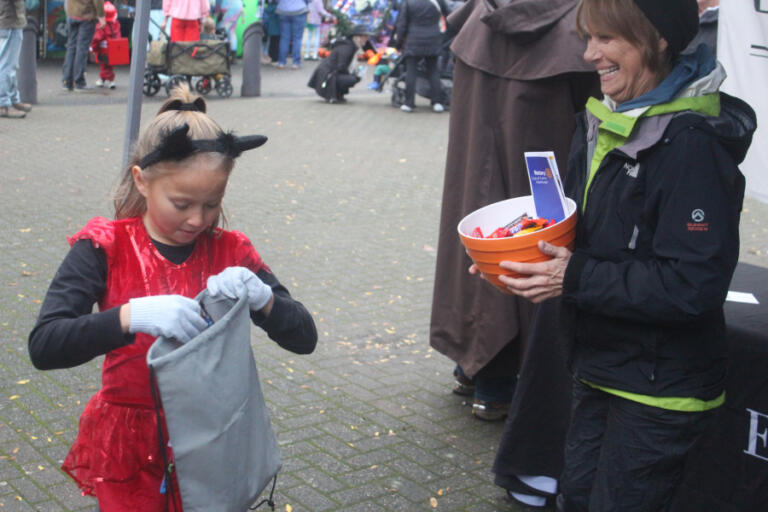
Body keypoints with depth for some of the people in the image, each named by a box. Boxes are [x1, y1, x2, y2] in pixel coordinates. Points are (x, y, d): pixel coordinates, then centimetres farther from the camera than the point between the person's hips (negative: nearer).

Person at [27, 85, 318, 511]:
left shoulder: (230, 251, -3)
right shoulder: (105, 248, -11)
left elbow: (304, 338, -4)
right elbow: (43, 346, -22)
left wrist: (261, 297, -24)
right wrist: (132, 315, -36)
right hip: (129, 454, -2)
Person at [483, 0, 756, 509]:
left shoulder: (693, 145, -24)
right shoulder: (605, 119, 4)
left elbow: (693, 285, -26)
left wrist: (576, 279, -26)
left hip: (660, 390, -8)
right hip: (601, 367, 8)